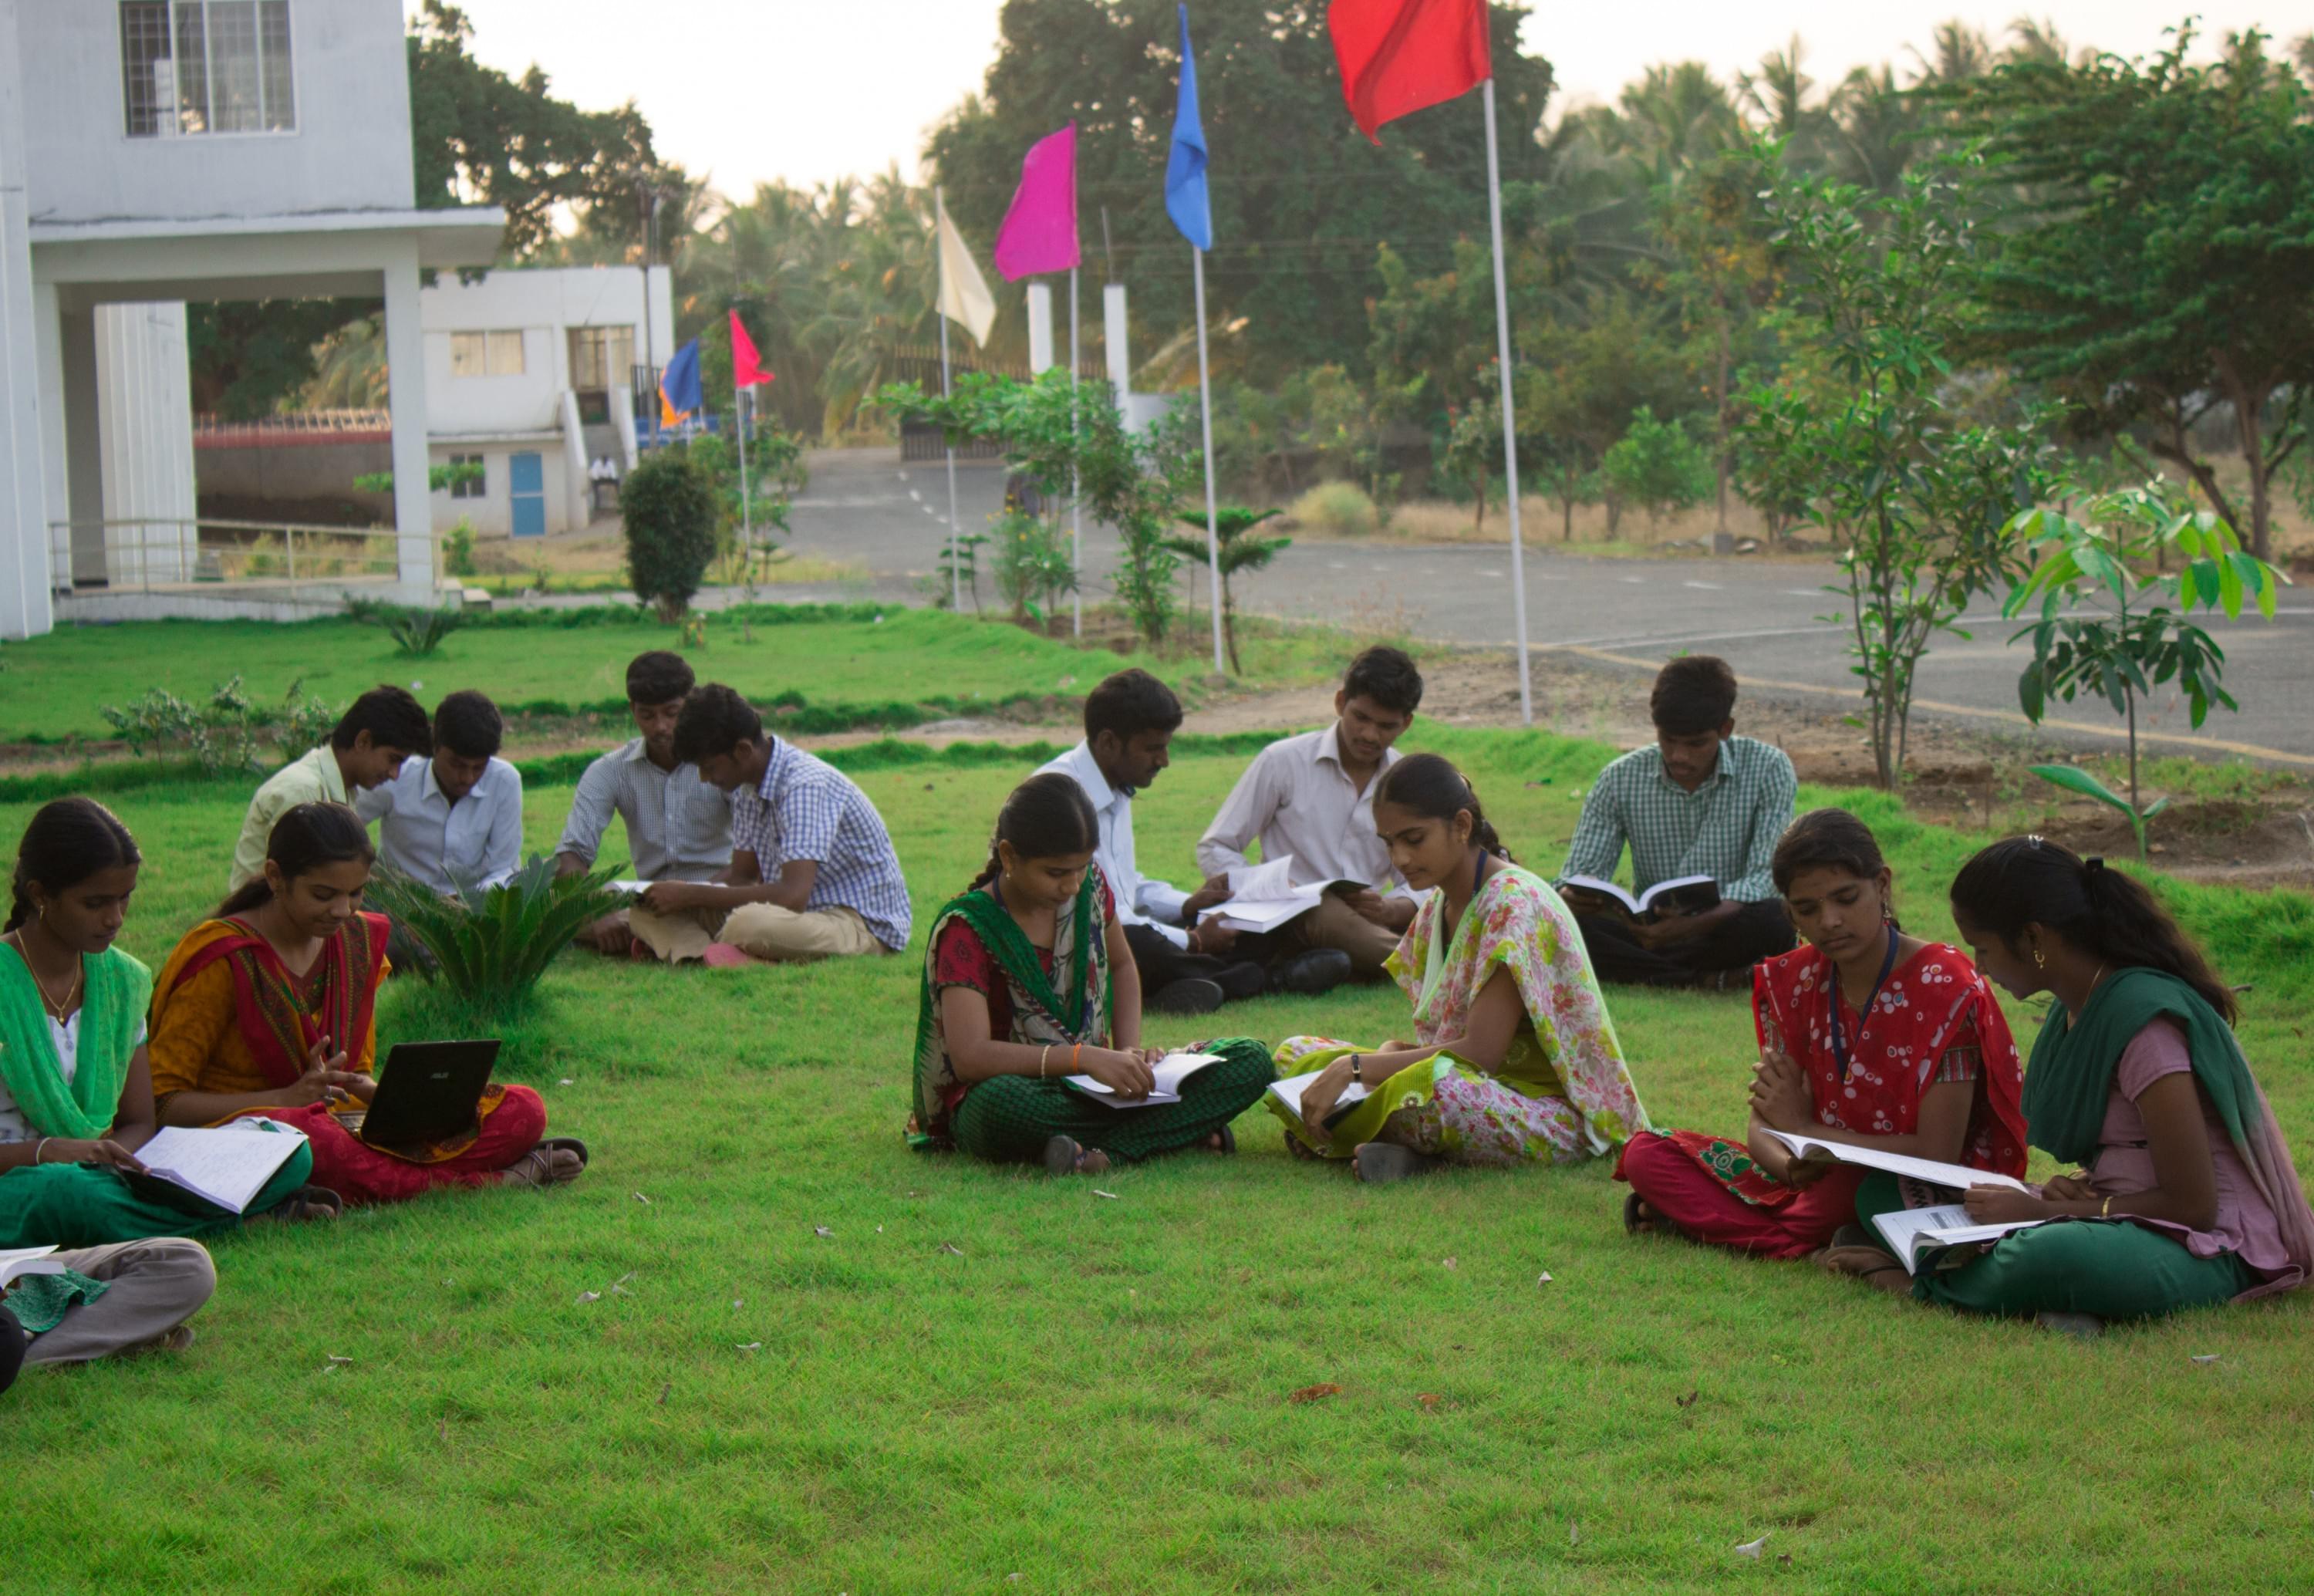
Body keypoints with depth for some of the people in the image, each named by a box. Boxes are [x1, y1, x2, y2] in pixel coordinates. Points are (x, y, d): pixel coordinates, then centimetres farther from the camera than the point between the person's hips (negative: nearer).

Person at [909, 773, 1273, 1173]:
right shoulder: (966, 927, -15)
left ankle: (1103, 1151, -28)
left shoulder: (1088, 885, 2)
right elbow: (970, 1057, -26)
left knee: (1252, 1061, -12)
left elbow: (1121, 966, 22)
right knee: (998, 1100, -44)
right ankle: (1185, 1127, -33)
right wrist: (1084, 1057, -34)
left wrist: (1129, 1051, 3)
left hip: (1089, 1087, 6)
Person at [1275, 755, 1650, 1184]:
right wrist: (1388, 1055, -11)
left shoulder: (1514, 902, -16)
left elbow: (1481, 1052, -22)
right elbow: (1437, 1038, 12)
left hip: (1557, 1116, -9)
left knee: (1434, 1087, -42)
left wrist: (1355, 1067, -23)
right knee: (1294, 1053, 3)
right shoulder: (1437, 908, 11)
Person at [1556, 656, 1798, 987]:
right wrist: (1573, 897, -29)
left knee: (1775, 920, -37)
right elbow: (1582, 871, -1)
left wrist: (1696, 924, -35)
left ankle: (1651, 976, -24)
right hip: (1652, 932, 3)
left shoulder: (1767, 770, -8)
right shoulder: (1621, 780, 0)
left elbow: (1765, 878, -16)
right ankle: (1709, 978, -30)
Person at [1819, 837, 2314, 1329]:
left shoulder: (2143, 1015, -20)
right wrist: (2076, 1186, -5)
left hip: (2210, 1249, -9)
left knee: (2047, 1258, -40)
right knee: (1883, 1195, 5)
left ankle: (1922, 1283, -13)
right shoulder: (2074, 1011, 7)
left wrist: (2041, 1212, -14)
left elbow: (2194, 1205, -19)